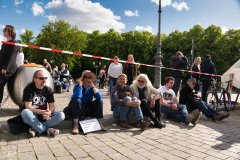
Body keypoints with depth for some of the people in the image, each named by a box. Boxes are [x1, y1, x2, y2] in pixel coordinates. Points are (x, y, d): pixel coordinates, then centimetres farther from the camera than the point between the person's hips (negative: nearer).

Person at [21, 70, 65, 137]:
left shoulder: (48, 90, 0)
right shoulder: (29, 89, -9)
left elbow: (52, 106, -4)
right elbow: (28, 107, -18)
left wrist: (49, 112, -28)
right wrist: (42, 112, -31)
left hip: (44, 116, 3)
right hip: (33, 116, -3)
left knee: (61, 115, -22)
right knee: (25, 112, -36)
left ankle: (36, 129, -24)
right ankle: (47, 130, -27)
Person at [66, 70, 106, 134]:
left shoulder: (91, 88, -2)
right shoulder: (77, 86, -12)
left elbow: (99, 97, -21)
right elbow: (77, 97, -35)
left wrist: (93, 86, -22)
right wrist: (80, 84, -27)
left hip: (87, 110, 3)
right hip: (76, 110, -3)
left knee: (100, 101, -15)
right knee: (77, 101, -33)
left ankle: (99, 123, -15)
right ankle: (75, 126, -35)